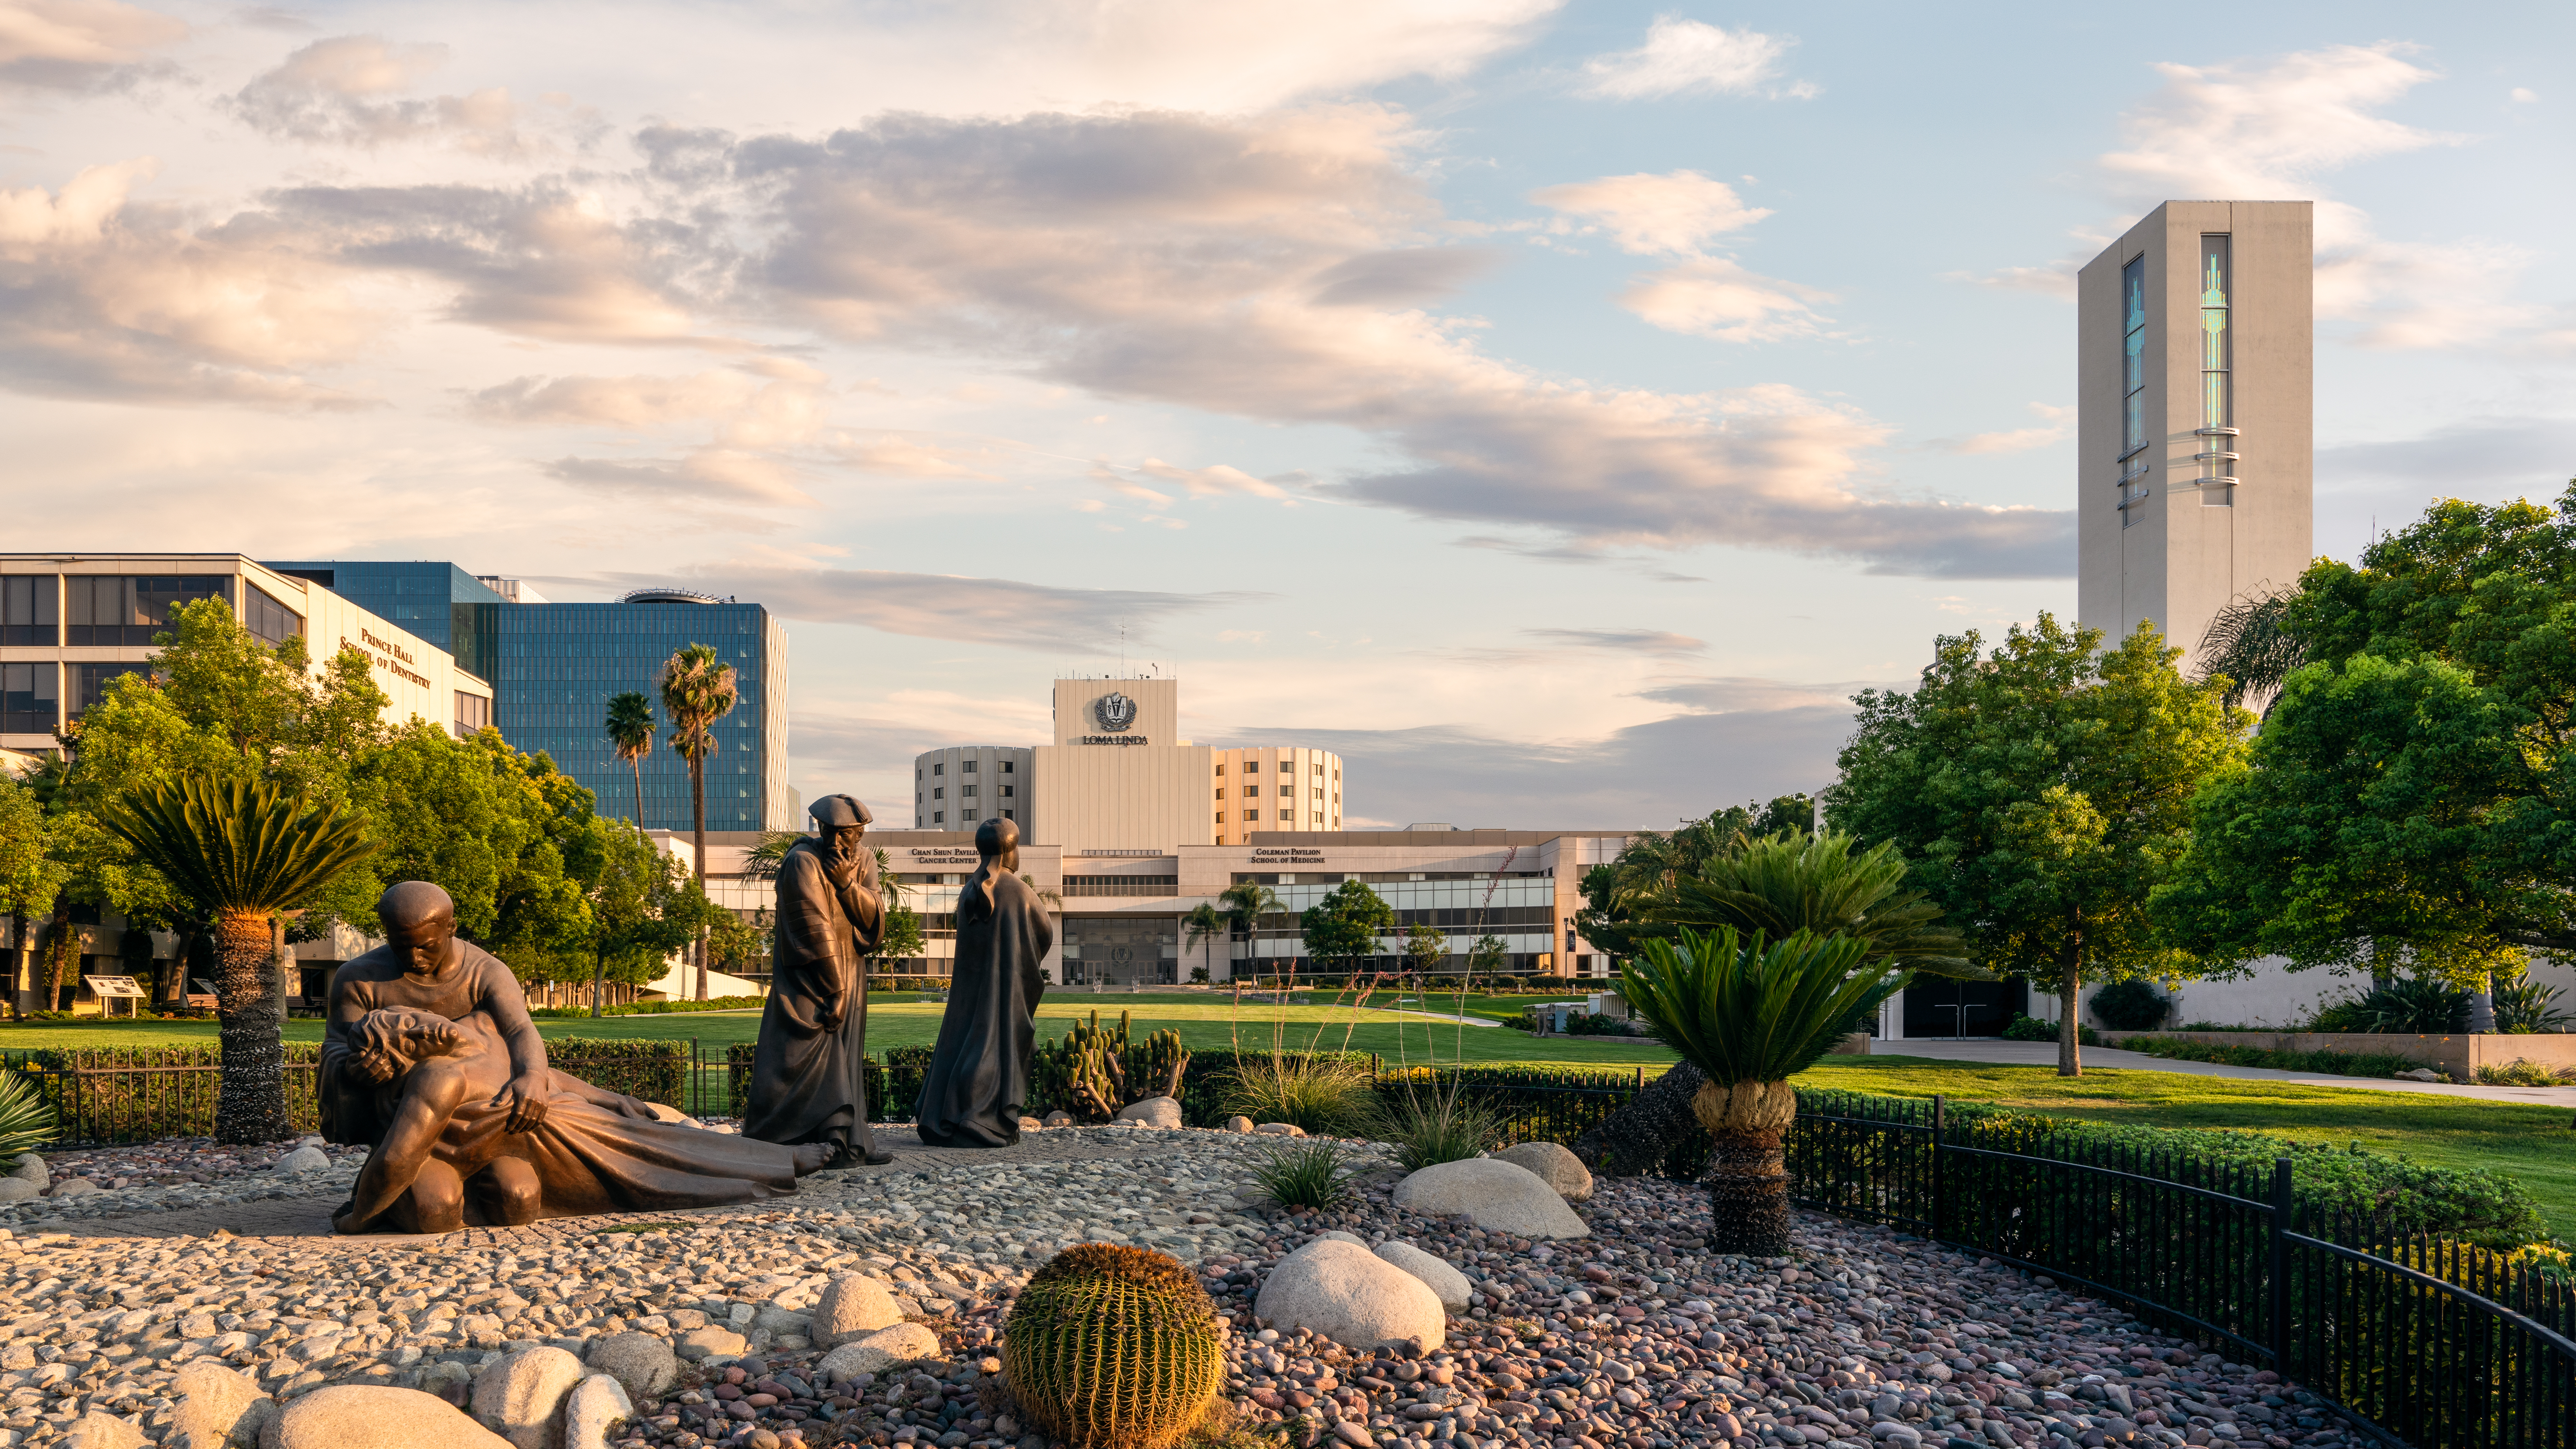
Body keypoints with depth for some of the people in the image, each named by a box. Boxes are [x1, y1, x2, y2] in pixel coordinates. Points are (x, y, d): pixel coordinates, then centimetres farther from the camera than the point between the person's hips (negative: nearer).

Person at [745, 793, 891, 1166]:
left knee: (844, 1061, 7)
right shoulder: (804, 862, -17)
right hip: (809, 978, -7)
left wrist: (846, 884, -21)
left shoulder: (864, 861, 5)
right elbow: (815, 931, -19)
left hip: (848, 974, 7)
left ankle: (849, 1142, 9)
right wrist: (835, 992, -17)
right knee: (800, 1059, -11)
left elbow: (875, 921, -5)